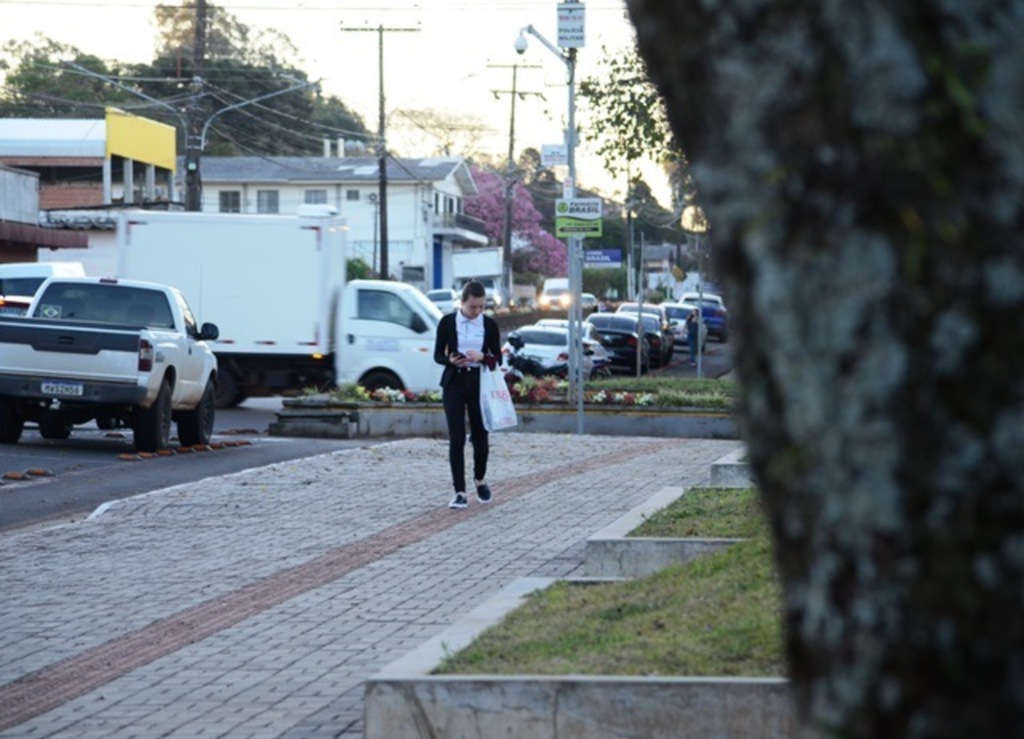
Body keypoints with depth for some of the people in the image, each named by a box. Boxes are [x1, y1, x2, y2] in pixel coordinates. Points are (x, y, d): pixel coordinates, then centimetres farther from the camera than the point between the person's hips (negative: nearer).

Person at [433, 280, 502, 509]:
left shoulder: (490, 325, 1)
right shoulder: (447, 322, -2)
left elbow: (497, 356, 4)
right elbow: (438, 355, 2)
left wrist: (481, 357, -17)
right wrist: (451, 360, -20)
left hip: (480, 383, 1)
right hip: (454, 383, -1)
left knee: (480, 436, 8)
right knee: (456, 438, -6)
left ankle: (480, 479, 35)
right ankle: (460, 492, -3)